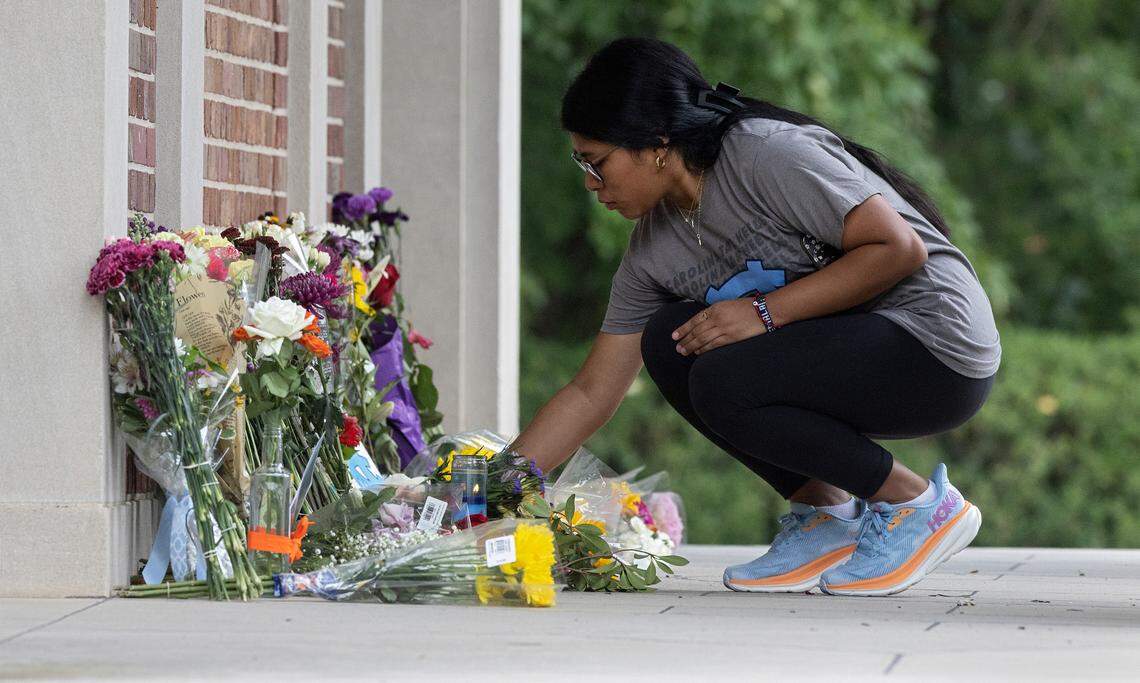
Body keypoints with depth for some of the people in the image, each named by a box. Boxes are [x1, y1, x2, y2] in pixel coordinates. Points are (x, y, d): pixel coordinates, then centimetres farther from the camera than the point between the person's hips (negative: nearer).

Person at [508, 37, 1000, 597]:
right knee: (668, 342, -4)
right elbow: (590, 394, 8)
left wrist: (765, 312, -23)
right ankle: (822, 511, 1)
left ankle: (920, 505, -10)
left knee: (721, 383, -24)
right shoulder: (654, 247, 6)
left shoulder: (768, 154, -19)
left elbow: (897, 248, -23)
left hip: (937, 348, -8)